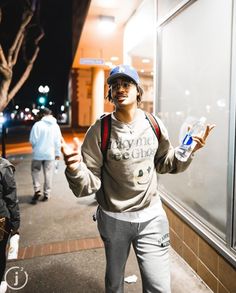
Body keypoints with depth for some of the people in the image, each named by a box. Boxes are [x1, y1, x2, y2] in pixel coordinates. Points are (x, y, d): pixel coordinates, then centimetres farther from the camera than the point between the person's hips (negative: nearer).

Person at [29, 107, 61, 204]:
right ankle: (46, 194, 17)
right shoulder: (55, 126, 0)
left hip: (38, 153, -2)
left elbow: (33, 140, -9)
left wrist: (35, 147, 11)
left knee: (35, 171, 16)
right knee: (48, 174, 11)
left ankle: (37, 190, 4)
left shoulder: (37, 124, -10)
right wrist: (57, 153, 10)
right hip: (50, 154, 3)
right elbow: (58, 142, 1)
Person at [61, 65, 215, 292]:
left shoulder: (154, 124, -5)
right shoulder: (100, 130, -15)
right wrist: (74, 168, -36)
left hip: (151, 216, 2)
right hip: (113, 219, -1)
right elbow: (88, 184, -15)